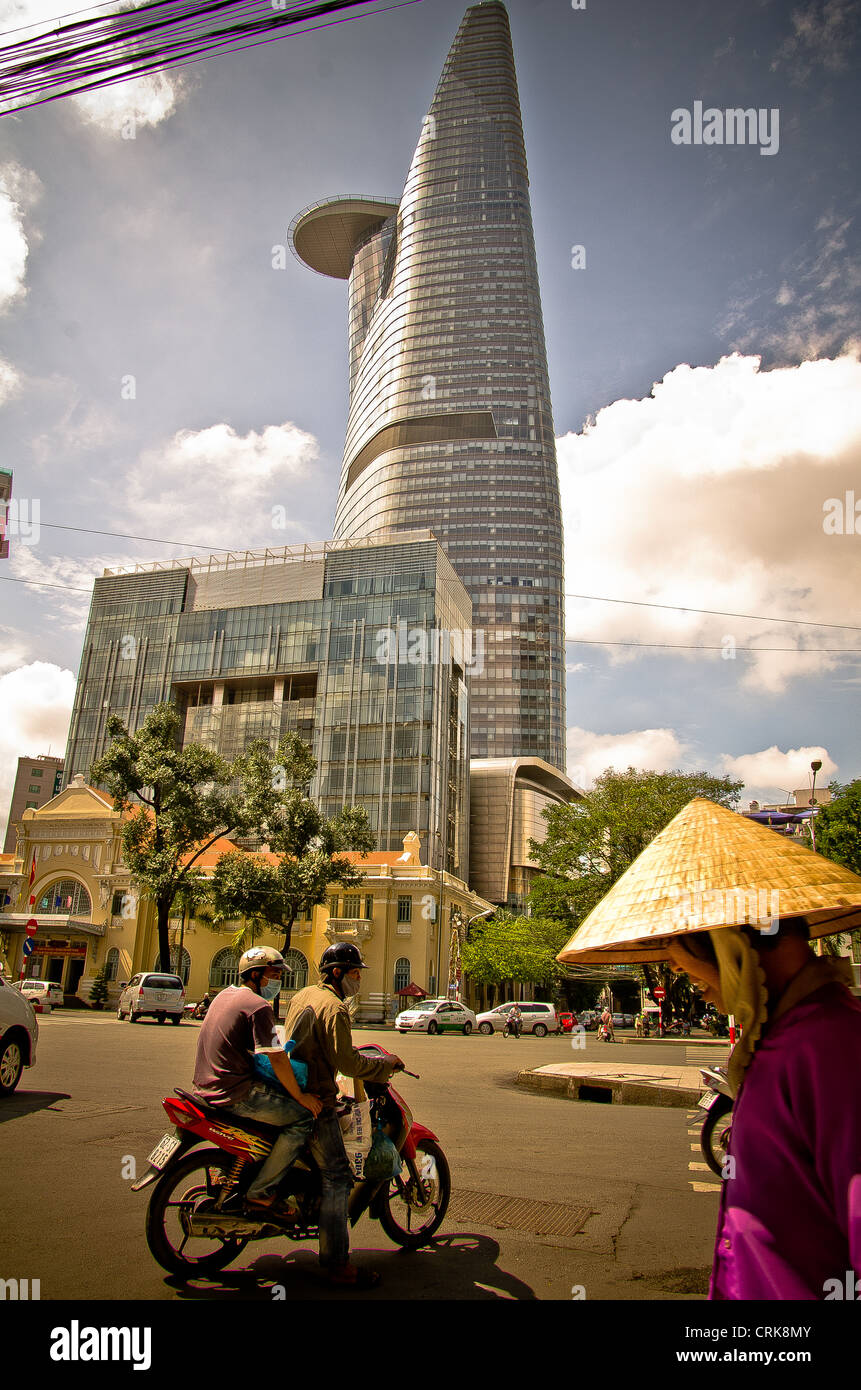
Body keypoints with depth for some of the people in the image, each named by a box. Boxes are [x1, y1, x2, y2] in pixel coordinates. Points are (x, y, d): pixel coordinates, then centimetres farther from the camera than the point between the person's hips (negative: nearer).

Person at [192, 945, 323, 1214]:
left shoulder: (224, 995, 14)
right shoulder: (258, 1006, -14)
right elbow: (277, 1059, -18)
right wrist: (300, 1096, -7)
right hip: (235, 1093, -10)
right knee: (303, 1116, -8)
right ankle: (261, 1192, -6)